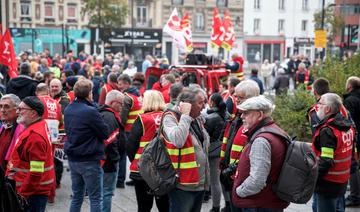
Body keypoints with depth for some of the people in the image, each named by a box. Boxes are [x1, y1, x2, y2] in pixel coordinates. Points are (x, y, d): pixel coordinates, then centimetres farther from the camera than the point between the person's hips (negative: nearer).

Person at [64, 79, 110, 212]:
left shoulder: (68, 110, 5)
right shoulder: (91, 111, -19)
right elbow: (105, 133, -13)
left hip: (73, 159, 7)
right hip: (90, 161, -7)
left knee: (76, 197, 16)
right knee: (95, 199, 2)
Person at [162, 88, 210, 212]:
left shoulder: (198, 119, 12)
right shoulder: (170, 118, -13)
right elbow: (177, 141, -33)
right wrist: (185, 115, -23)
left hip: (200, 184, 8)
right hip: (183, 186, -8)